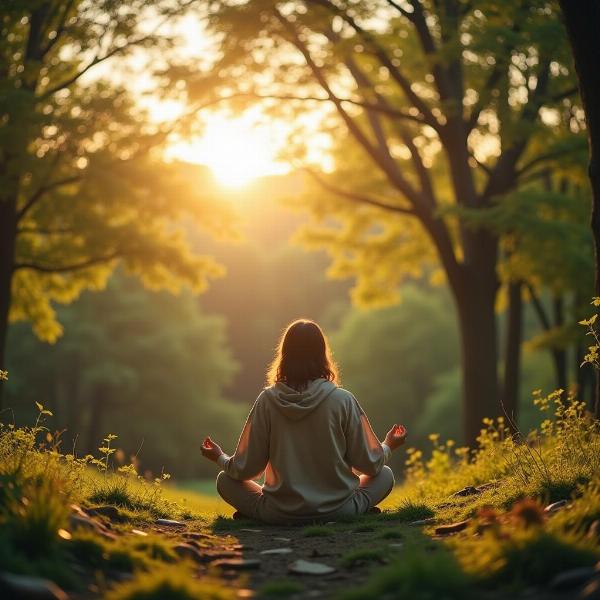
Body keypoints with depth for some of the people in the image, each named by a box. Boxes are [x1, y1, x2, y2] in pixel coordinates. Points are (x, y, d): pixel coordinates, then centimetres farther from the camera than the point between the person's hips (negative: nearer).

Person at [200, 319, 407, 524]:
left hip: (280, 514, 0)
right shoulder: (343, 400, -11)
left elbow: (245, 470, -3)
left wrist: (220, 458, 19)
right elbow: (370, 465, -3)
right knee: (385, 474, 23)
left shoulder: (268, 400, -8)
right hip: (338, 511, 0)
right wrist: (388, 447, 20)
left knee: (224, 480, 21)